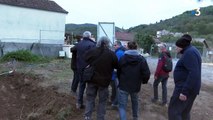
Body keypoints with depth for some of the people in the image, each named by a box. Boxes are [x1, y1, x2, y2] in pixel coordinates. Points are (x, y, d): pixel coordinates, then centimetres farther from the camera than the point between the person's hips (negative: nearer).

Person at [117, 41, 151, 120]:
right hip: (135, 86, 3)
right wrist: (144, 81, 9)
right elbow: (147, 73, -12)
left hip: (123, 86, -2)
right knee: (135, 102, 26)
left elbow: (118, 72, 5)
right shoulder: (141, 59, -7)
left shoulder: (122, 58, -7)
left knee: (122, 106, 4)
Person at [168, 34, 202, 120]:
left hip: (185, 88, -11)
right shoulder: (191, 51, 16)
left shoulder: (189, 52, -16)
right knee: (184, 112, 17)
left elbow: (194, 74, -25)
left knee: (173, 111, -7)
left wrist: (184, 91, -27)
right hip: (189, 87, 11)